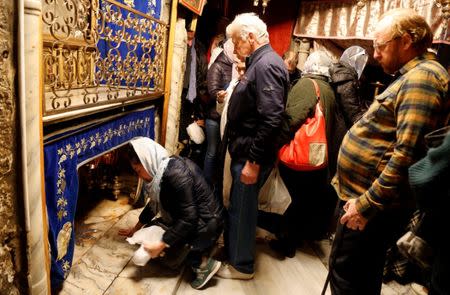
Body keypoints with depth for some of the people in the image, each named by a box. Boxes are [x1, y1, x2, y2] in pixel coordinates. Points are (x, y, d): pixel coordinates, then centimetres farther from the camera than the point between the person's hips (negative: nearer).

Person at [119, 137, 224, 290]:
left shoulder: (176, 174, -28)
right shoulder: (159, 171, 0)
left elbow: (189, 219, -27)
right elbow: (155, 203, 16)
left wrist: (161, 245, -22)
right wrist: (135, 228, 23)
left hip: (206, 224, -9)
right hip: (187, 218, 9)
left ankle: (205, 264, 1)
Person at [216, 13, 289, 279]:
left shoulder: (267, 65, -19)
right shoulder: (259, 63, 14)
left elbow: (271, 120, -27)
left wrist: (254, 161, -25)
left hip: (252, 155, -10)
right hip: (245, 151, 10)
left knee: (243, 210, 5)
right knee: (238, 206, 21)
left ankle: (242, 266, 24)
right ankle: (232, 249, 40)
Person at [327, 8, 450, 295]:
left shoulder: (422, 77, -18)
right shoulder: (412, 76, 16)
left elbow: (407, 153, -28)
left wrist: (367, 203, -23)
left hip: (374, 203, -10)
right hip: (365, 194, 10)